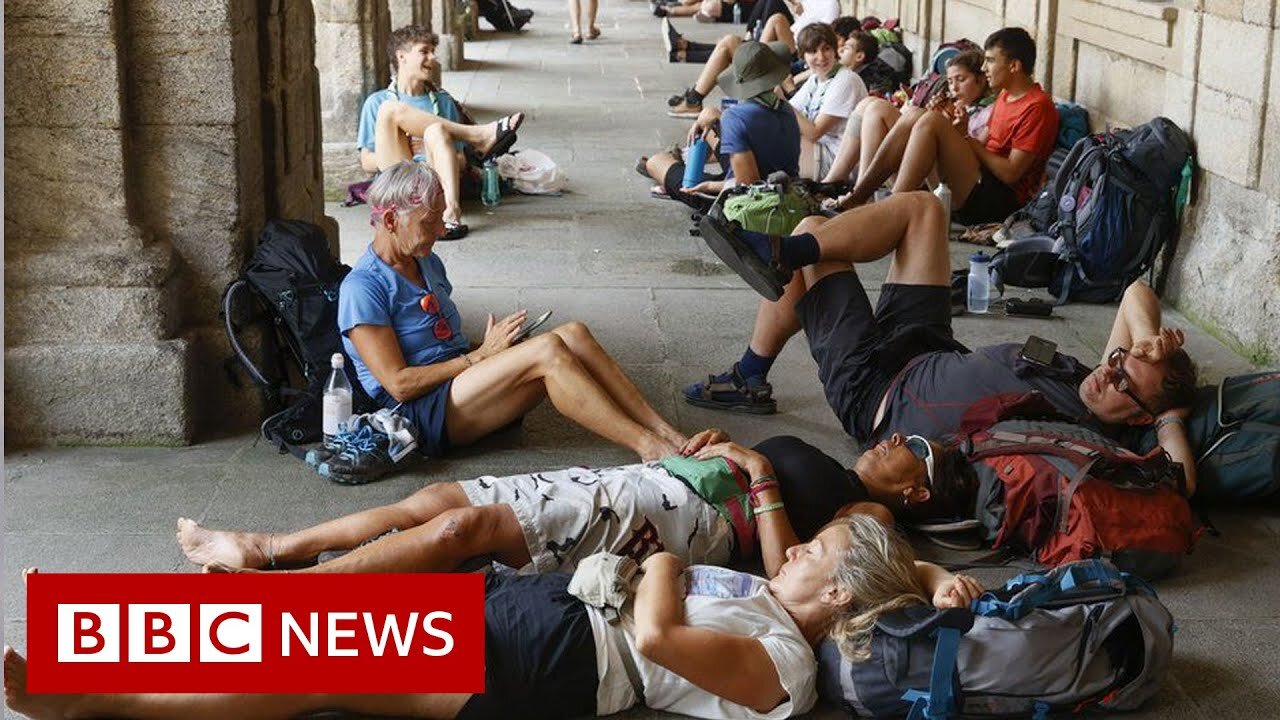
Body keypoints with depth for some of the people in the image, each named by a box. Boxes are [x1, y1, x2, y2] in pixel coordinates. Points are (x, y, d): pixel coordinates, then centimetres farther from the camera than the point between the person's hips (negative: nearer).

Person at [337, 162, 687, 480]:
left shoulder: (427, 263, 18)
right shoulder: (362, 288, -10)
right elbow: (399, 384, -16)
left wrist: (494, 348, 2)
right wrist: (480, 354, -12)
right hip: (426, 416, -8)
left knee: (573, 333, -17)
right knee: (546, 349, -29)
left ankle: (667, 434, -21)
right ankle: (649, 448, -29)